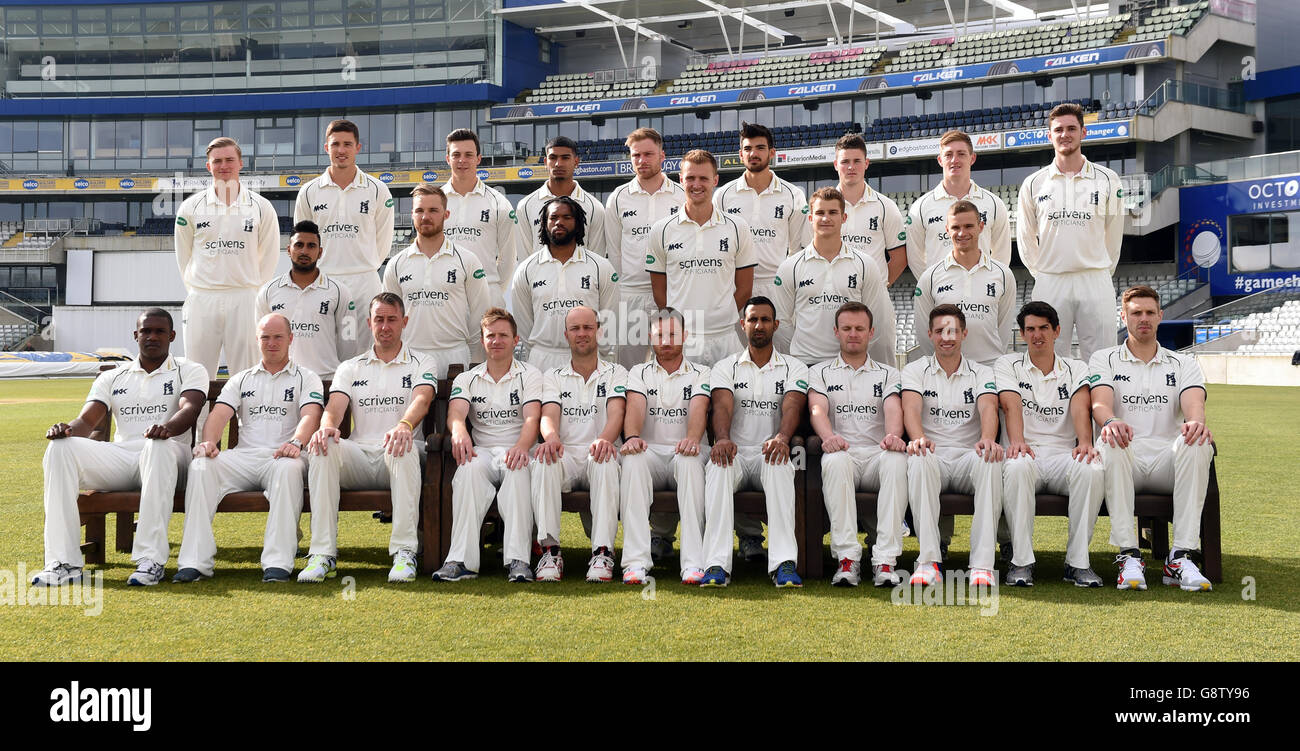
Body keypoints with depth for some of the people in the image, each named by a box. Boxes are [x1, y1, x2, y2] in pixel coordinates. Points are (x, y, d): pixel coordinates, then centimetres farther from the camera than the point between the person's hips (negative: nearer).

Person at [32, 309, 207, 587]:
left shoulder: (190, 371, 13)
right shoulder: (113, 378, 23)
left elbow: (190, 409, -8)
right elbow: (87, 421, 12)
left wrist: (167, 428, -32)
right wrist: (67, 429, -15)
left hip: (166, 459, -3)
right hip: (119, 458, 4)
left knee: (158, 445, -40)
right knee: (61, 446, -24)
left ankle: (151, 558, -42)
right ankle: (64, 562, -30)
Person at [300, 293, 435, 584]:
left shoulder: (421, 363, 12)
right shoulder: (350, 368, 21)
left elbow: (422, 399, -9)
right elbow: (336, 405, 2)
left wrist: (404, 425, -33)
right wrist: (327, 426, -24)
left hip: (396, 461, -2)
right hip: (358, 456, 2)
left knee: (405, 447, -38)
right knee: (321, 446, -29)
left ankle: (404, 551, -37)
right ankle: (322, 554, -30)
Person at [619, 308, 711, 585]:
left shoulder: (700, 374, 11)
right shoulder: (639, 373, 15)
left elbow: (699, 409, -10)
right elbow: (635, 407, -6)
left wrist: (692, 439, -33)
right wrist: (632, 436, -29)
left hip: (684, 452, -1)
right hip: (651, 451, 1)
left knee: (689, 461, -37)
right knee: (633, 459, -34)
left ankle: (693, 562, -41)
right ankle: (636, 562, -40)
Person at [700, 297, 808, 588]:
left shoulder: (794, 368, 11)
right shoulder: (726, 367, 13)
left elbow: (792, 406, -9)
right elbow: (722, 405, -7)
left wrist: (782, 437, -33)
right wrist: (722, 438, -31)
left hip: (769, 454, 0)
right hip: (735, 452, 0)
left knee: (779, 465, -37)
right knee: (718, 465, -35)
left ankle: (784, 563, -44)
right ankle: (717, 564, -42)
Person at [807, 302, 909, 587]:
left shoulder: (887, 374, 19)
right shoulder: (820, 372, 18)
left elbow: (893, 408, -1)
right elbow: (817, 408, -2)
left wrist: (893, 435, -25)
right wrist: (828, 436, -26)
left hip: (877, 453, 1)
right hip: (843, 453, -1)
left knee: (896, 460, -35)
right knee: (834, 460, -37)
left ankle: (886, 560, -37)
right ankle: (848, 559, -37)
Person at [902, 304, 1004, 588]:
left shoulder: (981, 373, 13)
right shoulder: (915, 370, 12)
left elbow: (988, 408, -8)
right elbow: (911, 408, -7)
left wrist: (987, 439, -32)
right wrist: (919, 439, -31)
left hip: (968, 455, 1)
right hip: (933, 456, -1)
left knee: (990, 461, -34)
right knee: (919, 460, -36)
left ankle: (982, 564, -36)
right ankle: (928, 561, -37)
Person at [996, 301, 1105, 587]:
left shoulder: (1076, 369, 16)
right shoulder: (1007, 365, 12)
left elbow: (1081, 408, -5)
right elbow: (1011, 405, -7)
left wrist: (1085, 443, -26)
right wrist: (1017, 442, -27)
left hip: (1063, 455, 1)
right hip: (1027, 453, -1)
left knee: (1092, 469, -33)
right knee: (1016, 467, -38)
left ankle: (1078, 562, -22)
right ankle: (1022, 561, -30)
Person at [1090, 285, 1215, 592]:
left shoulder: (1184, 363, 18)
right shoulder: (1104, 359, 15)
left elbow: (1194, 402, -3)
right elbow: (1100, 403, -5)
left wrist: (1196, 421, -30)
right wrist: (1110, 422, -31)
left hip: (1168, 462, 1)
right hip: (1125, 458, -1)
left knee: (1198, 443, -32)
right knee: (1110, 443, -36)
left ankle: (1181, 557, -35)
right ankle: (1129, 555, -37)